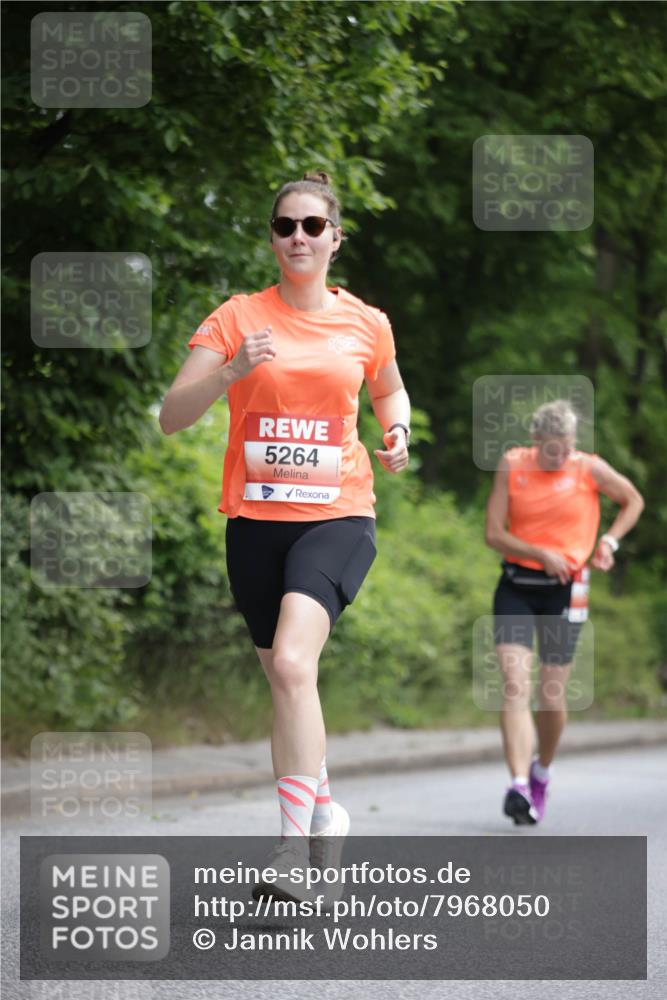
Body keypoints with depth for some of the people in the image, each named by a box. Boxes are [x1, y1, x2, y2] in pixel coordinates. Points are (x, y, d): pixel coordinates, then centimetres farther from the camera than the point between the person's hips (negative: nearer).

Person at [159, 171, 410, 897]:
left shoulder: (365, 324, 5)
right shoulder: (238, 317, 2)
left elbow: (389, 389, 27)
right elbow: (171, 416, -5)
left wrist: (397, 432, 5)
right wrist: (231, 370, -22)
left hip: (337, 516, -2)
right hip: (256, 518, 2)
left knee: (292, 661, -24)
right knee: (283, 676, 10)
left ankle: (294, 843, -26)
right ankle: (323, 809, 33)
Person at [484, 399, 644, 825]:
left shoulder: (590, 469, -2)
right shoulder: (512, 466, 0)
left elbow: (633, 500, 15)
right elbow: (494, 534, -1)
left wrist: (610, 540, 1)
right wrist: (541, 554, -14)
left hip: (564, 589, 0)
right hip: (516, 585, 1)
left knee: (552, 694, 3)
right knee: (514, 686, -15)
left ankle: (543, 772, 31)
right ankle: (519, 785, -24)